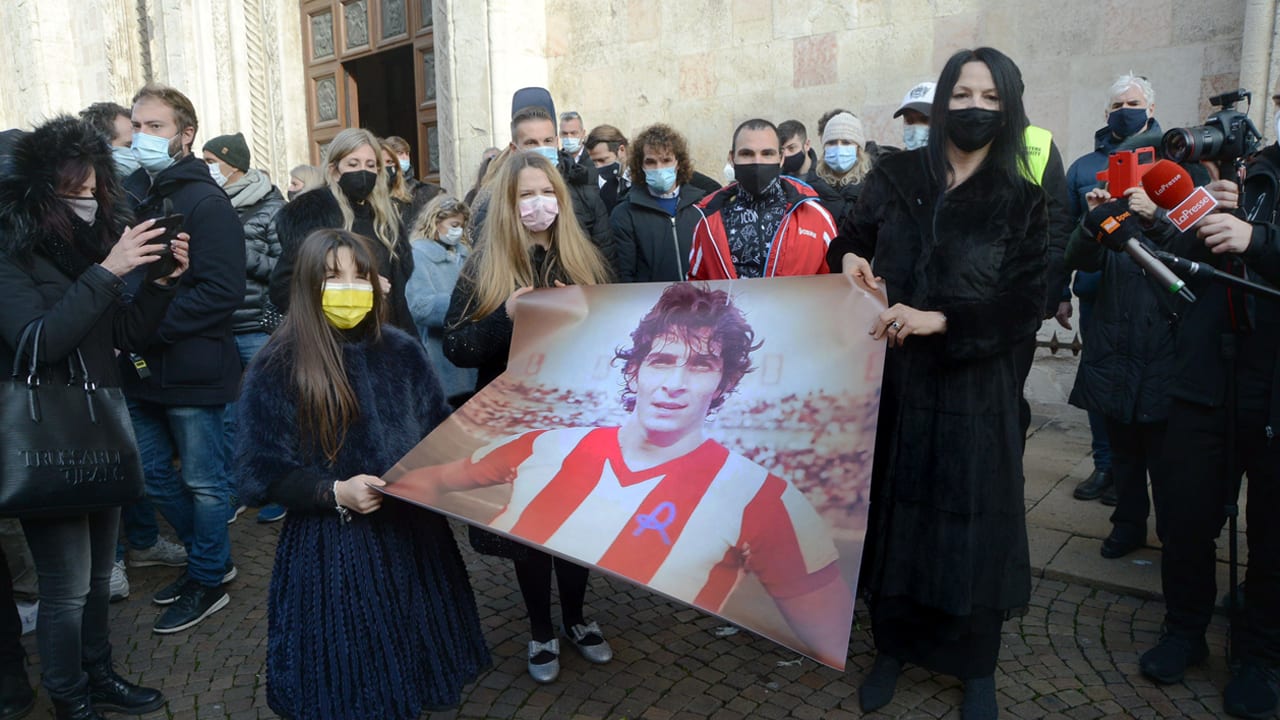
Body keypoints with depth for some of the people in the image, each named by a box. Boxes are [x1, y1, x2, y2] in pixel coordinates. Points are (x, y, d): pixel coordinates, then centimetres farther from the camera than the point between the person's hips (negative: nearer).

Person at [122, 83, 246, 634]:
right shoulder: (129, 193, 10)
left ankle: (208, 581, 23)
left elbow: (223, 292, -20)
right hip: (140, 368, 8)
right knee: (153, 474, 17)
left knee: (203, 481, 6)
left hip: (192, 369, -8)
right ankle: (209, 558, 35)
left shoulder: (206, 202, -12)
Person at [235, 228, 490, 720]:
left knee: (418, 661, 16)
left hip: (413, 532, 3)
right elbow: (261, 472, -8)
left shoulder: (402, 352, 1)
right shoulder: (278, 367, -9)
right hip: (329, 546, -3)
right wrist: (334, 494, -20)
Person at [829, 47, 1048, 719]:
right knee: (891, 509, 9)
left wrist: (939, 319, -21)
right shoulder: (894, 176, 3)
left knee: (969, 521, 6)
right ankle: (892, 646, 30)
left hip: (973, 388, -1)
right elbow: (849, 241, 12)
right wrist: (848, 257, -11)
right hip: (890, 378, 1)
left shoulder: (1021, 202, -1)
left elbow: (1024, 307, -8)